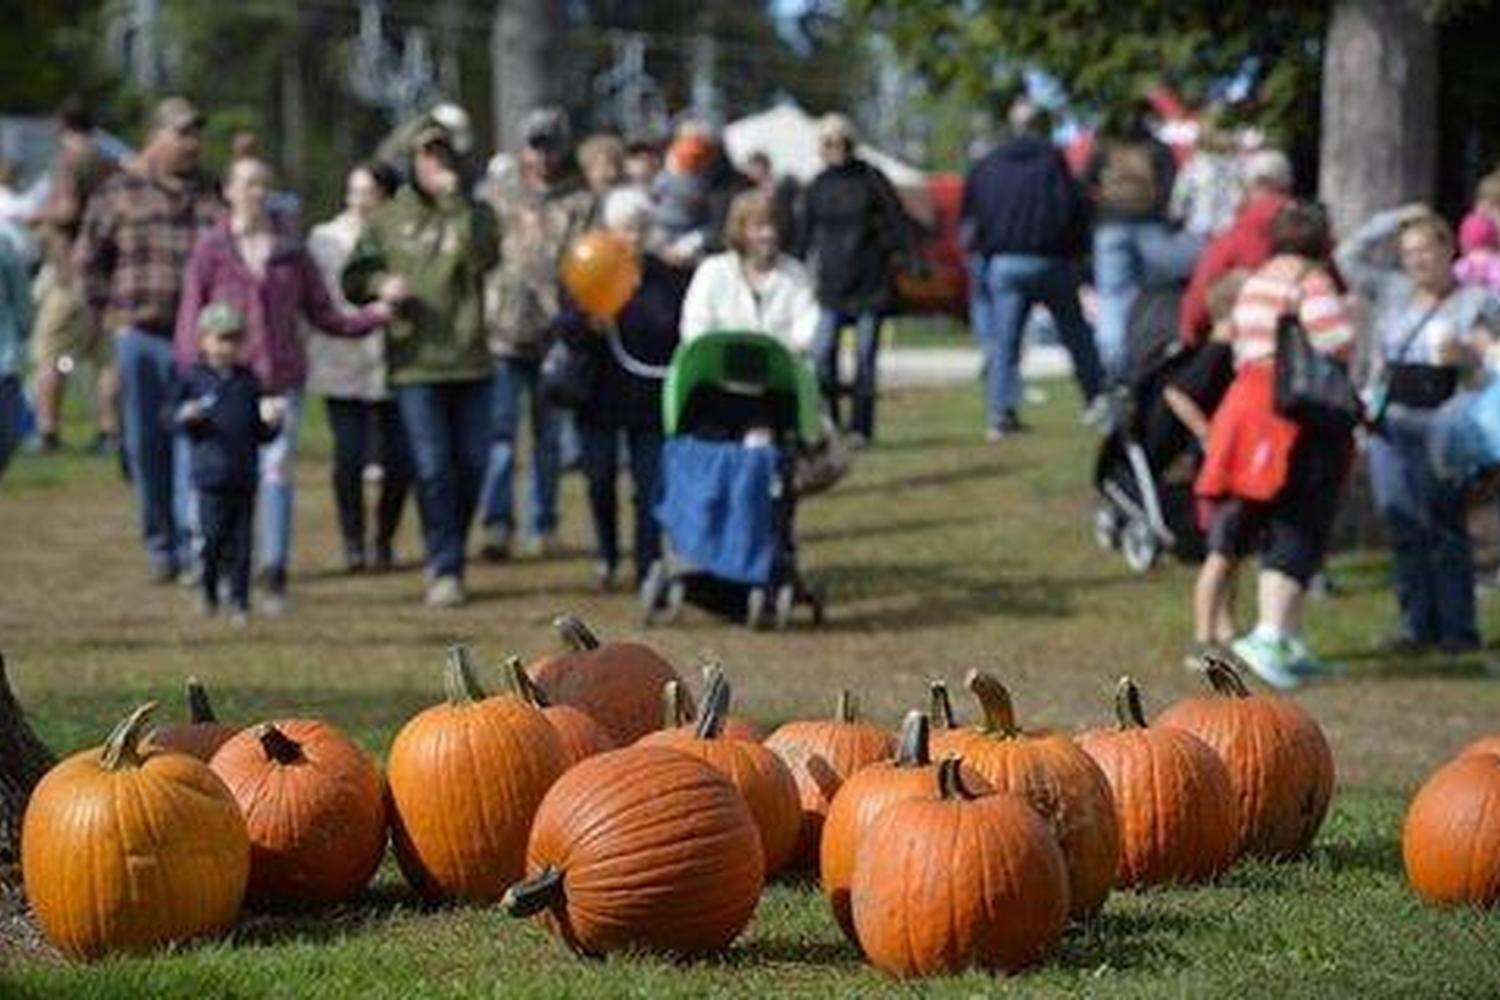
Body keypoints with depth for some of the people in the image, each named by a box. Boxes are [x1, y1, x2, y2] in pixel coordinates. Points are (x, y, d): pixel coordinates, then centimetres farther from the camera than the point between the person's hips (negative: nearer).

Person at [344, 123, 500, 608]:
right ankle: (444, 569, -5)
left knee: (472, 462, 7)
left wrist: (455, 200, -19)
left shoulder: (472, 214, 6)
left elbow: (484, 256, -16)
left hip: (469, 360, 1)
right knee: (433, 467, -8)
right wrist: (381, 283, -11)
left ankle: (448, 557, 24)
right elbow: (353, 278, 10)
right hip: (415, 363, -1)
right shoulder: (388, 219, 8)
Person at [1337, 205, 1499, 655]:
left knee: (1443, 527, -5)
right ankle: (1417, 622, 10)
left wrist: (1464, 352, -28)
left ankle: (1458, 628, -1)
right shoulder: (1392, 292, 16)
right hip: (1388, 424, 4)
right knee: (1403, 527, 4)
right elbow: (1350, 255, 14)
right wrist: (1397, 219, 11)